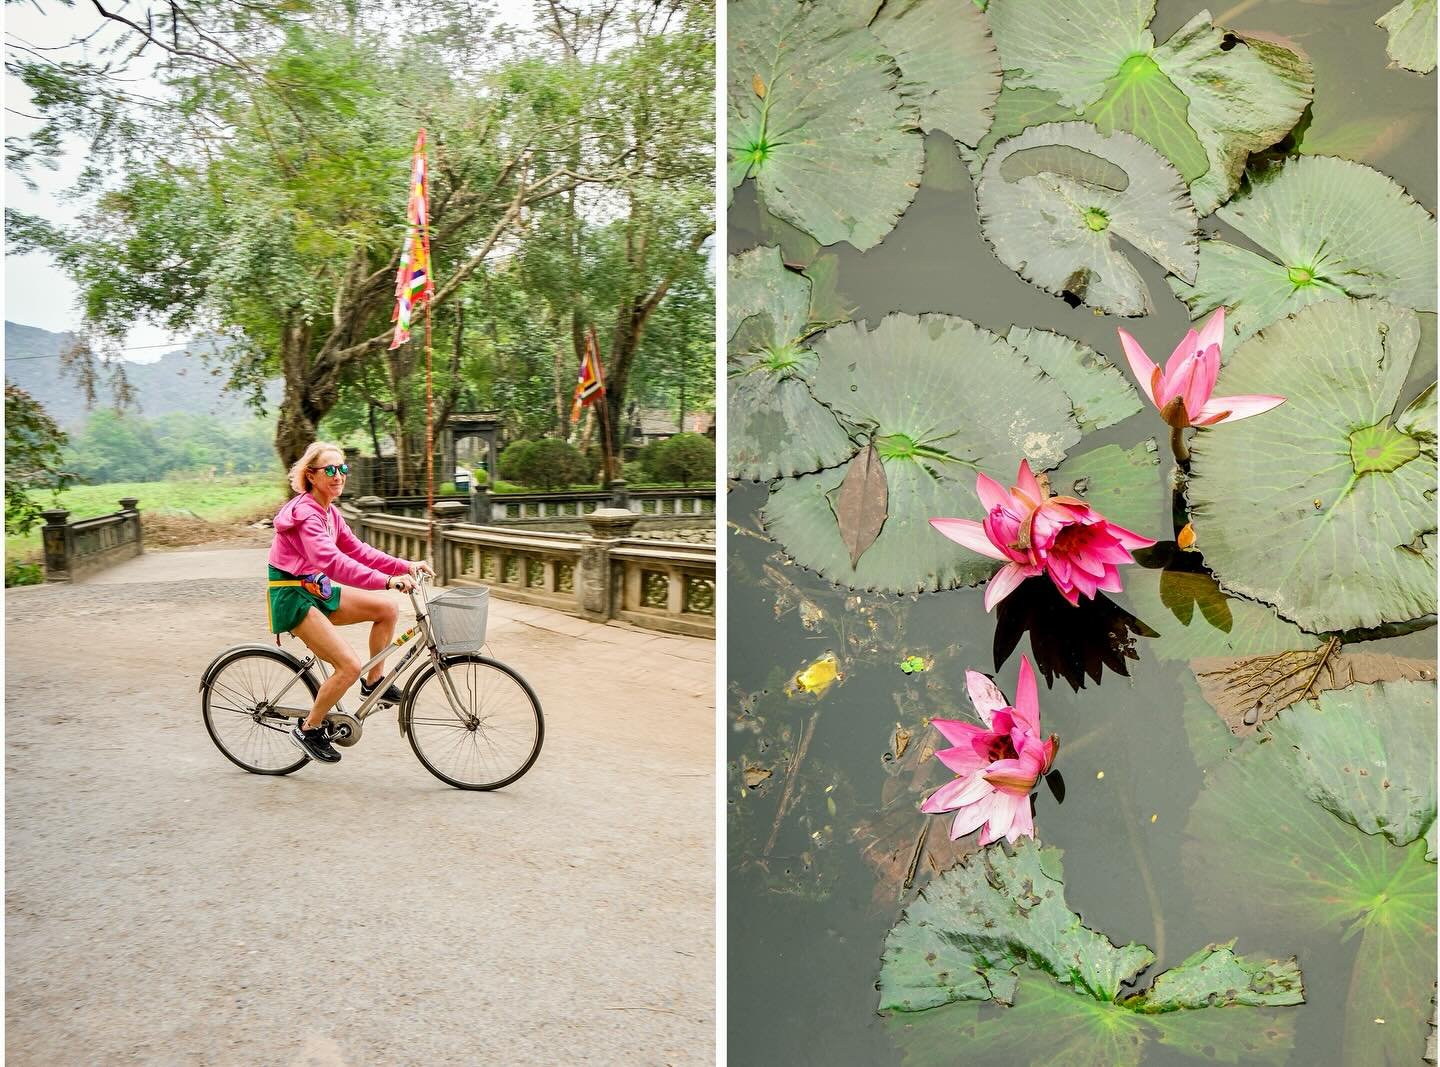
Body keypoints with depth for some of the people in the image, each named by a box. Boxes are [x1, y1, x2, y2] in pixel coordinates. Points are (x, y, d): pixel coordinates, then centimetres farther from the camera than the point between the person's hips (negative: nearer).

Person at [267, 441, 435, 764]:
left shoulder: (330, 513, 9)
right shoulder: (304, 513, -22)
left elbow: (358, 550, 9)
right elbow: (331, 560, -36)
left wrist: (406, 566, -3)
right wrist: (388, 581, -45)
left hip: (316, 589, 9)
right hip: (292, 597, -9)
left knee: (387, 608, -3)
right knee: (349, 666, -16)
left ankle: (374, 682, 11)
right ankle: (308, 730, 4)